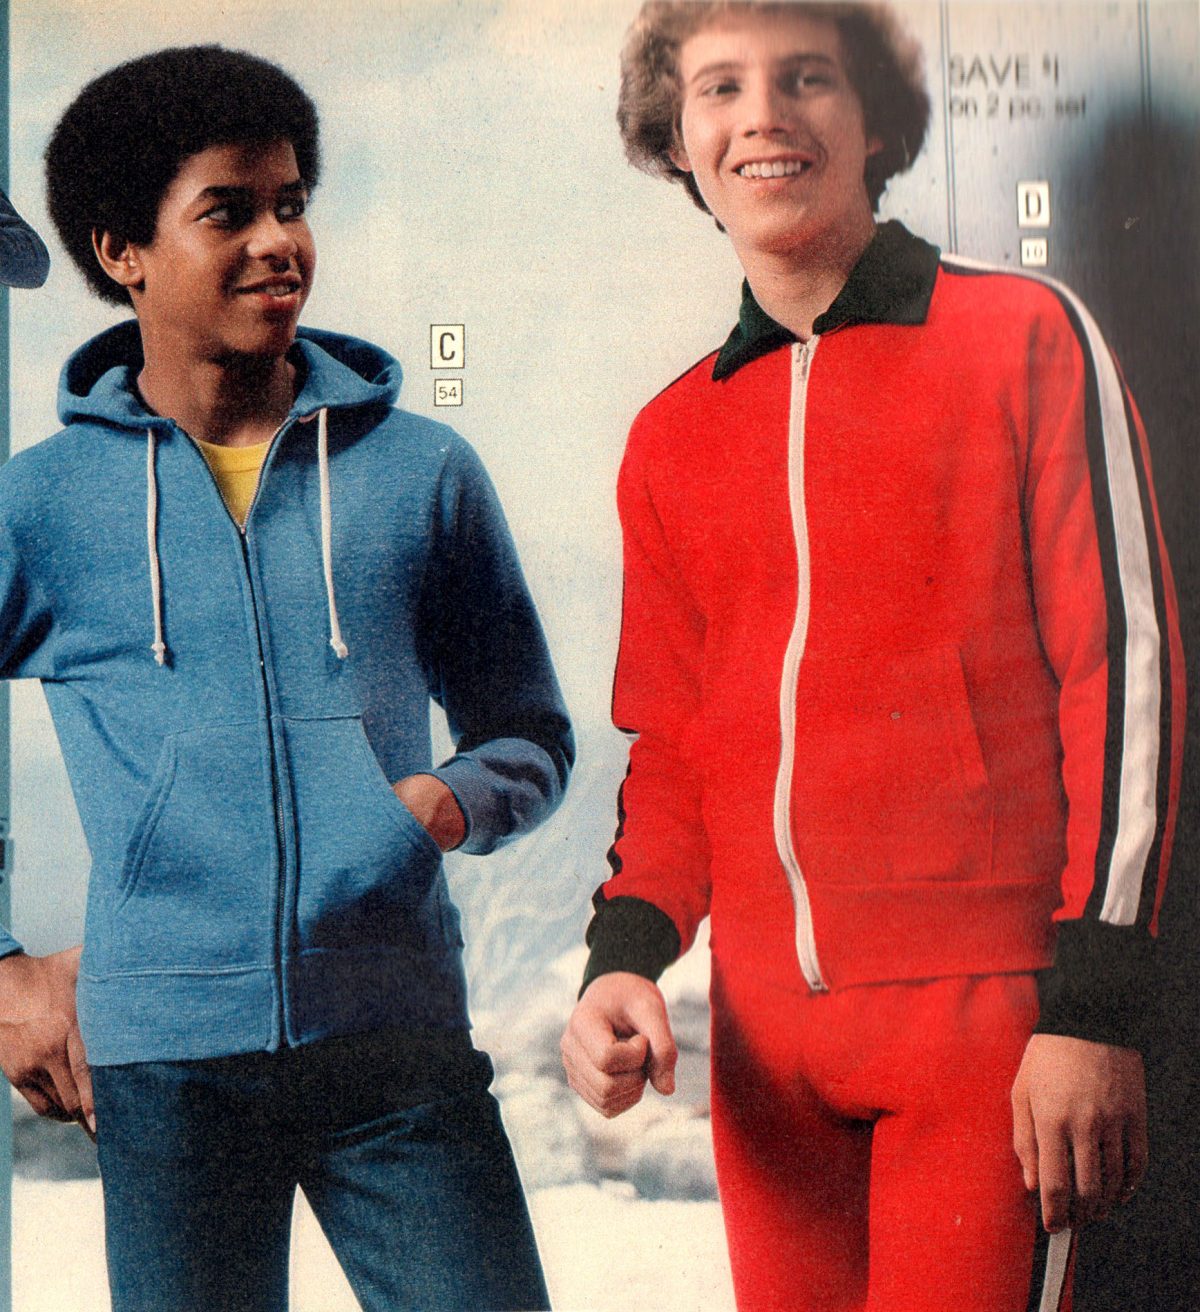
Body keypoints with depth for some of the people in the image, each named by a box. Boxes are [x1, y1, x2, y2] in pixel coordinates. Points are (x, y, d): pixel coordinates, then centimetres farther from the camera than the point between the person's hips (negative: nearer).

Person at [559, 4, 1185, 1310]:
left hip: (984, 1017, -4)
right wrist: (625, 955, -2)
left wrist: (1092, 1007, -11)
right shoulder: (672, 438, 12)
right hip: (767, 1029, 4)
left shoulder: (1024, 335, -1)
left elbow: (1125, 667, -5)